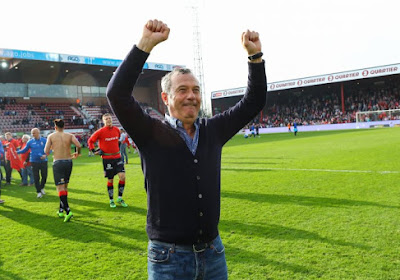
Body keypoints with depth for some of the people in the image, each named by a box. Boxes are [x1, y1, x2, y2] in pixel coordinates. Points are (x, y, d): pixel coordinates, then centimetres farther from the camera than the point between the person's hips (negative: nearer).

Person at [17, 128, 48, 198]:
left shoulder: (44, 140, -2)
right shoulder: (30, 142, 1)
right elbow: (25, 150, 8)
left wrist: (45, 155, -17)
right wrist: (17, 152, -4)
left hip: (43, 161, 0)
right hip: (34, 161, 0)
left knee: (44, 176, 3)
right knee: (36, 177, 0)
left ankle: (42, 188, 29)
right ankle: (39, 192, 11)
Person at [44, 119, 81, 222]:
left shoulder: (51, 136, 1)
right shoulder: (69, 135, 4)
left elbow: (46, 151, -3)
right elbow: (79, 145, -11)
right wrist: (77, 153, 9)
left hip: (57, 163, -3)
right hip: (68, 162, 3)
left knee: (60, 187, -5)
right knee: (65, 186, 16)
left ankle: (68, 211, -19)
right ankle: (61, 210, 24)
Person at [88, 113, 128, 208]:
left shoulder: (117, 129, 4)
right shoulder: (100, 131, -8)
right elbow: (90, 141, 2)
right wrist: (94, 151, -3)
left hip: (117, 157, 3)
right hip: (107, 158, -3)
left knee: (122, 176, -8)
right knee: (110, 180, 4)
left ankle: (120, 198, 7)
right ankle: (111, 200, 19)